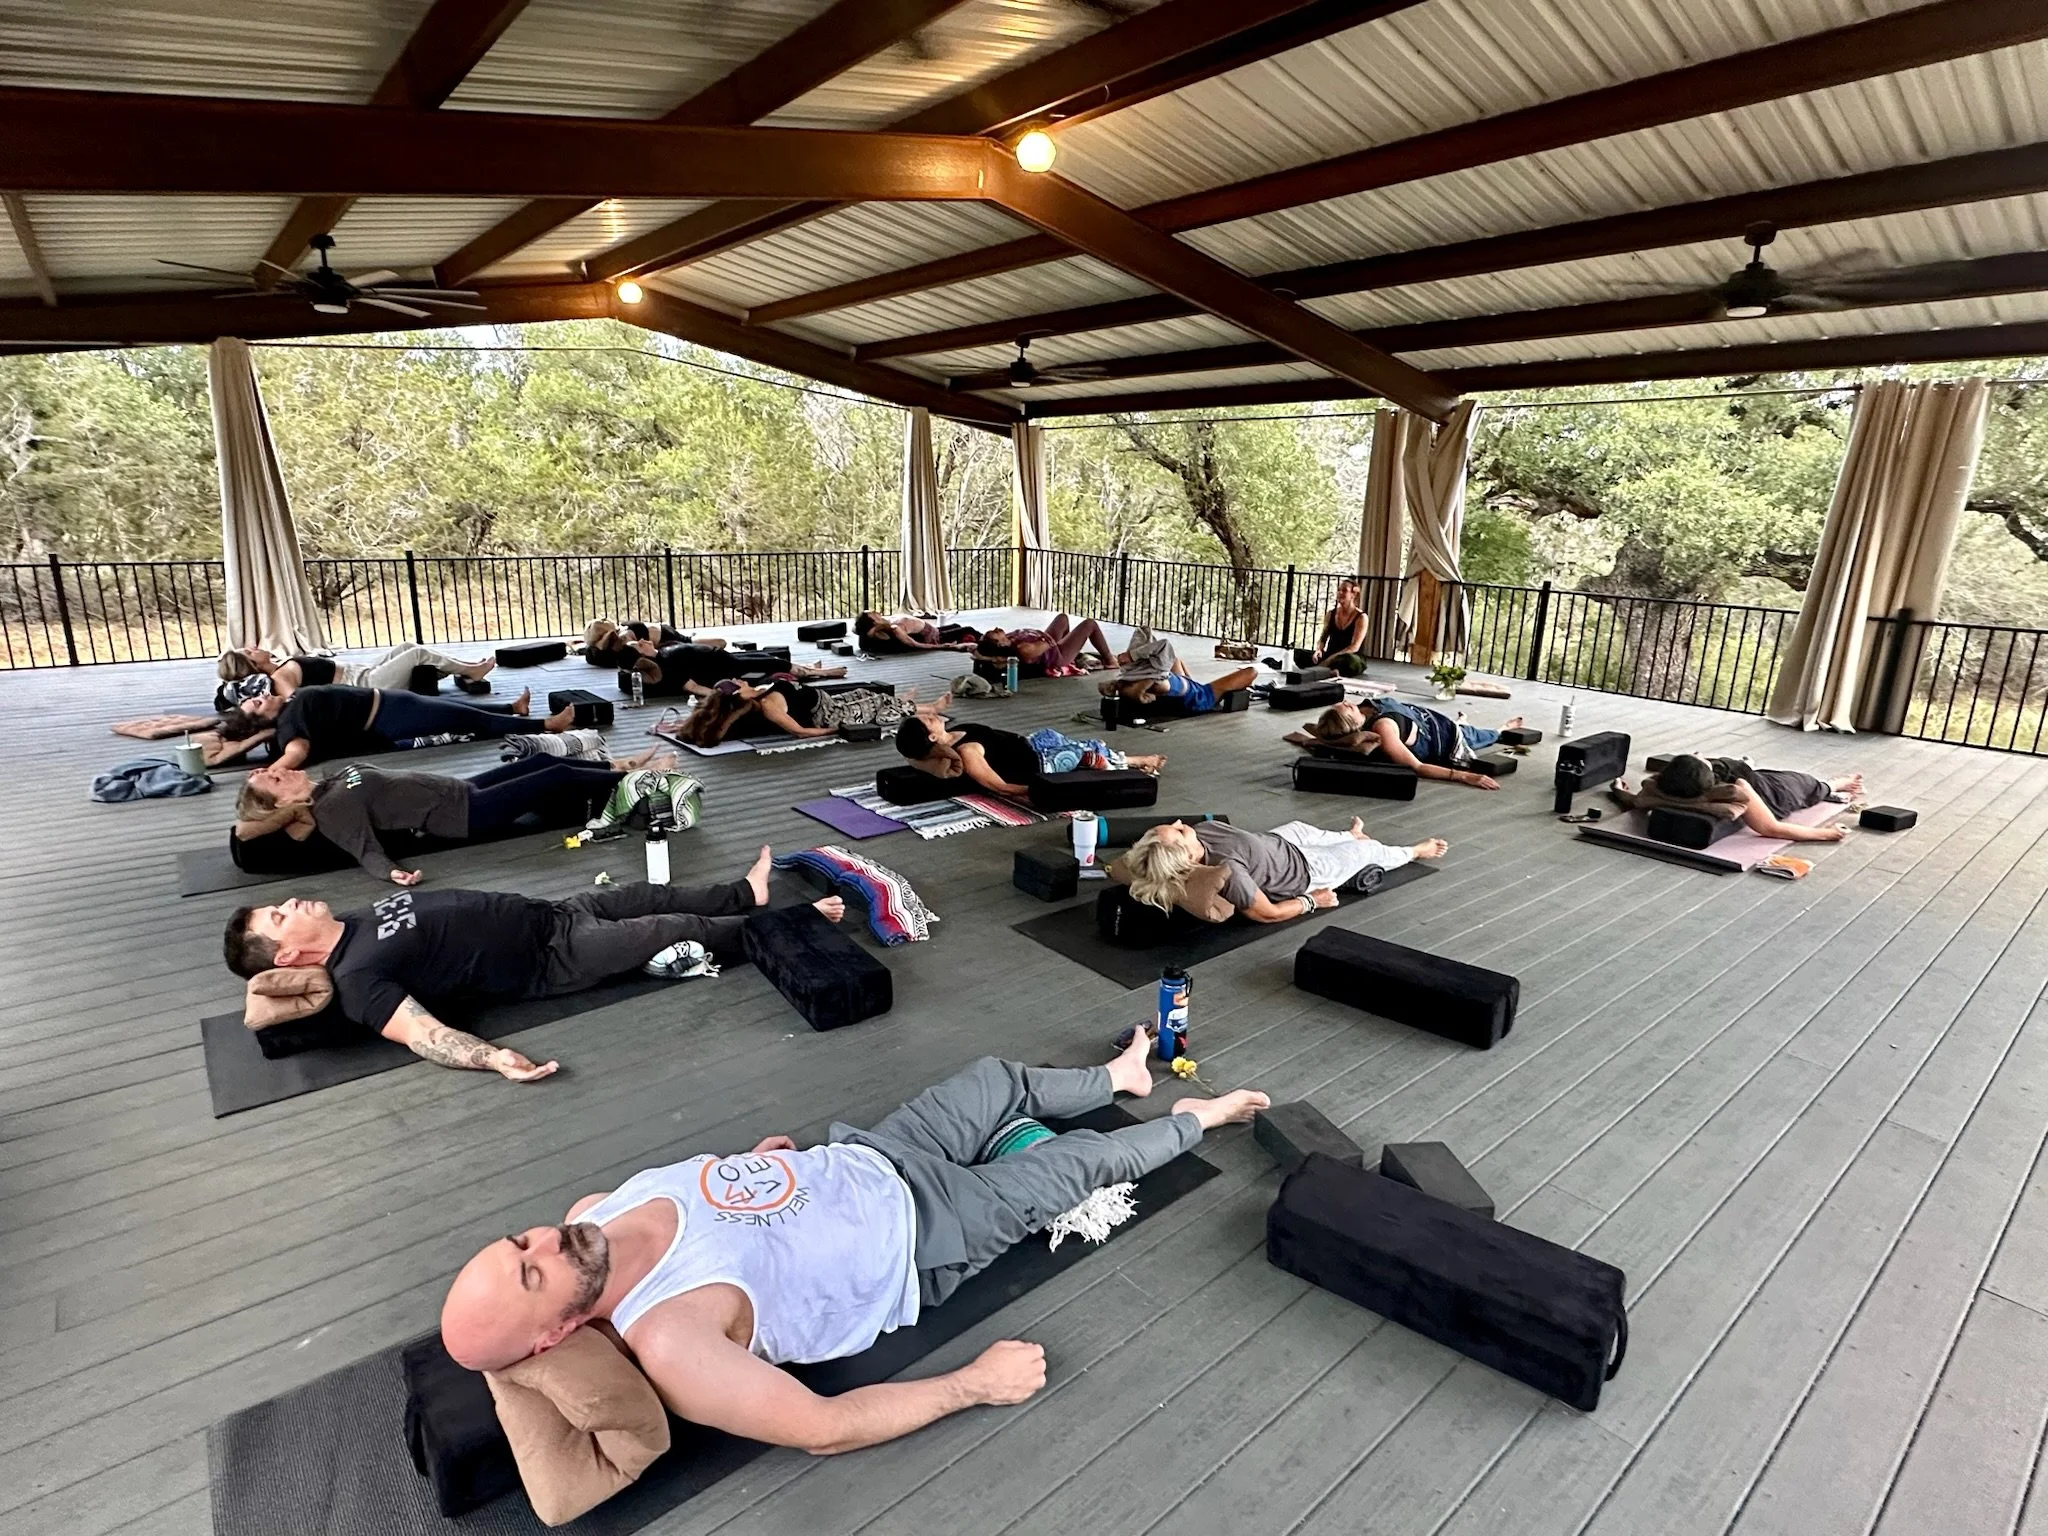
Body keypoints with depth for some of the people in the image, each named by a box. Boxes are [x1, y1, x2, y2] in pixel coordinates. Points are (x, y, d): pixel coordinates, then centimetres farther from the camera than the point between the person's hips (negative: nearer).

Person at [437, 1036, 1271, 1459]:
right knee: (1077, 1160, 4)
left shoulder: (595, 1214, -12)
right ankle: (1189, 1122, 36)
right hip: (920, 1235, -6)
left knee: (999, 1078, 16)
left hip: (859, 1157, 6)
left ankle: (1116, 1079, 48)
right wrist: (975, 1383, -24)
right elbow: (824, 1429, -28)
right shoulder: (667, 1342, -33)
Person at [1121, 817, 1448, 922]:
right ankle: (1413, 851, 53)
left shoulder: (1201, 832, -27)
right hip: (1304, 870, -6)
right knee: (1366, 850, 17)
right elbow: (1269, 914, -34)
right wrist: (1312, 901, -18)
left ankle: (1350, 835, 69)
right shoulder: (1228, 871, -47)